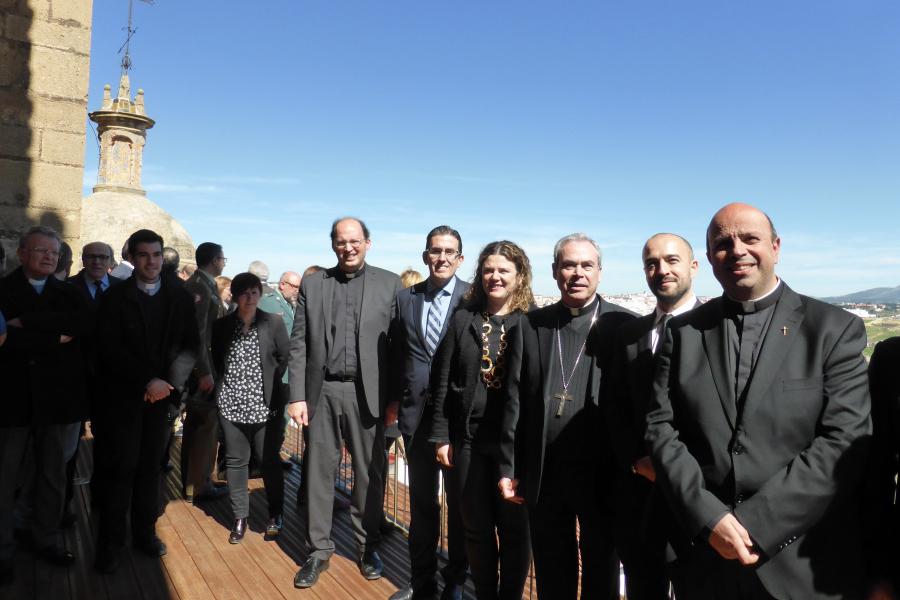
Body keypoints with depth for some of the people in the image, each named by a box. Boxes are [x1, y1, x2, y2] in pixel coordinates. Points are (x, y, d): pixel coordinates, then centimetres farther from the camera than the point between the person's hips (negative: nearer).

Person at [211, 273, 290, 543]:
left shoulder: (274, 323, -3)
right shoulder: (222, 326, 4)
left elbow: (286, 357, 3)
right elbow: (216, 360, 14)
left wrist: (271, 380, 1)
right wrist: (227, 382, 5)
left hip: (266, 405, -2)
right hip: (231, 404, 2)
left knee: (269, 461, 6)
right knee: (236, 460, 8)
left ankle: (275, 515, 22)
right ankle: (240, 517, 21)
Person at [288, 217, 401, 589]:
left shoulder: (390, 284, 1)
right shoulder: (312, 284, 6)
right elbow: (298, 345, 4)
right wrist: (297, 396, -2)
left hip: (367, 393, -1)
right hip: (322, 391, 2)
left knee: (369, 473, 9)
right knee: (319, 471, 9)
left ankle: (368, 547, 27)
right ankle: (319, 550, 24)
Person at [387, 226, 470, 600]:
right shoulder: (405, 298, 6)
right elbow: (396, 355, 9)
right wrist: (393, 401, 5)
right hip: (416, 412, 3)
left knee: (459, 501, 12)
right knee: (421, 501, 16)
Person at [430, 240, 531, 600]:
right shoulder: (463, 319, 2)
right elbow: (443, 383, 3)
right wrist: (441, 436, 0)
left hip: (516, 443, -2)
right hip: (468, 439, 2)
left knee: (514, 528, 11)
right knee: (476, 529, 14)